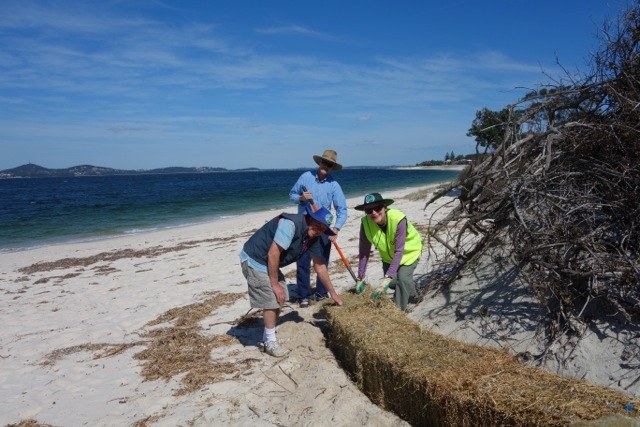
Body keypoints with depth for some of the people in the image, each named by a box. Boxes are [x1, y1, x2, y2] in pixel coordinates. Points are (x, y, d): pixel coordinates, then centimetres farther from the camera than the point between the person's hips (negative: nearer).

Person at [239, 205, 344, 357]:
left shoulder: (313, 238, 0)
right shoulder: (291, 223, -28)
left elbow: (320, 266, 10)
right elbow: (273, 254, -28)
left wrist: (333, 293, 15)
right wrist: (275, 285, -18)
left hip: (268, 262, 9)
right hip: (254, 260, -9)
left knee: (280, 299, 12)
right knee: (271, 301, -7)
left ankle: (268, 335, 30)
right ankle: (270, 343, 11)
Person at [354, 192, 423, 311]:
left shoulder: (398, 220, -40)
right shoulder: (366, 223, -27)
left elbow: (399, 251, -39)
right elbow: (364, 252, -19)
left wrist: (388, 277, -44)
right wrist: (360, 278, -17)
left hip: (409, 251, -4)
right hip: (388, 255, 4)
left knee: (402, 278, -20)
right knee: (391, 282, 2)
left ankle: (399, 308, 2)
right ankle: (411, 292, 34)